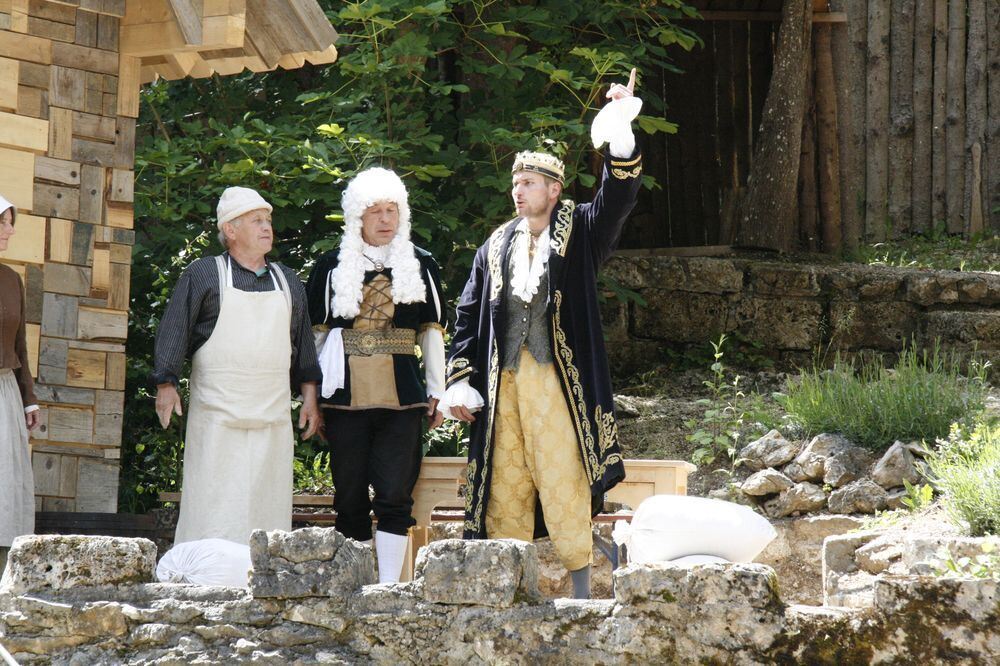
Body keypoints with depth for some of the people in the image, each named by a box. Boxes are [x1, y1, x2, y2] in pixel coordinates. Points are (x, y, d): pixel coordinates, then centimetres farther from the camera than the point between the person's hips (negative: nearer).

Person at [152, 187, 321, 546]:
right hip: (216, 418, -5)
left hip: (273, 418, 5)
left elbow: (303, 341, 21)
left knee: (269, 508, 2)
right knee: (213, 506, -8)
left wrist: (310, 397, 14)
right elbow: (174, 332, 1)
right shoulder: (202, 275, 3)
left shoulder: (288, 282, 18)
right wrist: (166, 384, -7)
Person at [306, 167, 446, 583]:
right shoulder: (332, 267, 8)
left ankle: (389, 584, -9)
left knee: (395, 494, -8)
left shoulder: (421, 265, 10)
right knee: (350, 496, 4)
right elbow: (317, 332, 12)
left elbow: (431, 331, 14)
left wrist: (436, 392, 10)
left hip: (401, 396, -1)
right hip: (345, 396, 1)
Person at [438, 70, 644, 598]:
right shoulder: (497, 247, 16)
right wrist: (460, 381, 9)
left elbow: (618, 198, -11)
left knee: (563, 480, -9)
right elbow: (468, 314, 17)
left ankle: (580, 590, -5)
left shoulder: (579, 233, 5)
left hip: (558, 381, -4)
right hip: (503, 381, 4)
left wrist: (621, 135, -26)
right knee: (504, 482, 4)